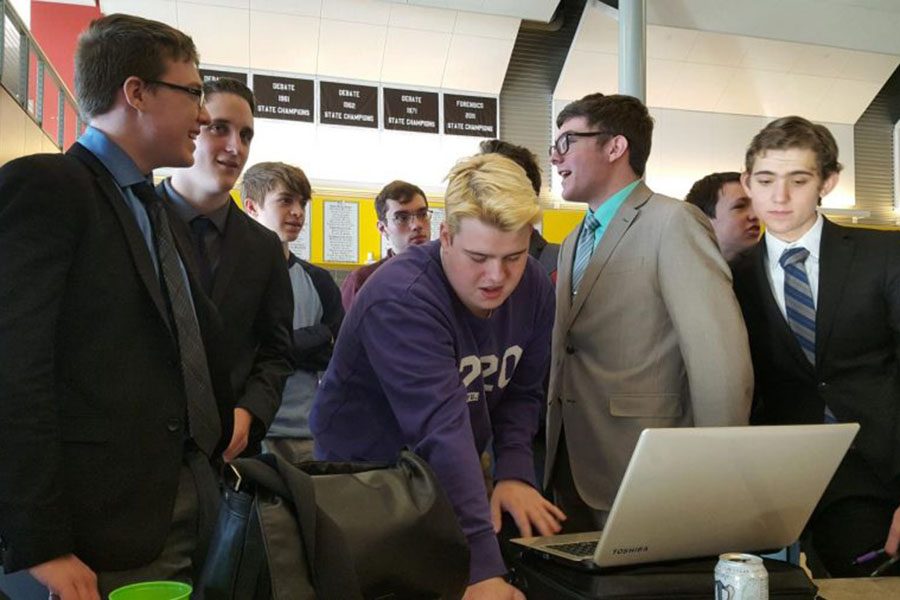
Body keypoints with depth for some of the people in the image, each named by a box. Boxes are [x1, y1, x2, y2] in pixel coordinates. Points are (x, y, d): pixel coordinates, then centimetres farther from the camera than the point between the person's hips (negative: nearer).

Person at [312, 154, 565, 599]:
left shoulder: (534, 288, -9)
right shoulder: (400, 300, -31)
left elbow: (521, 392, 0)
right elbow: (442, 429, -38)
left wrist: (514, 471, -16)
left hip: (449, 477, 6)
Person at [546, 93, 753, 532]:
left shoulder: (673, 223, -13)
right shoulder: (573, 243, 15)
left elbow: (722, 364, -19)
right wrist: (550, 459, 14)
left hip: (643, 485, -7)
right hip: (570, 476, 8)